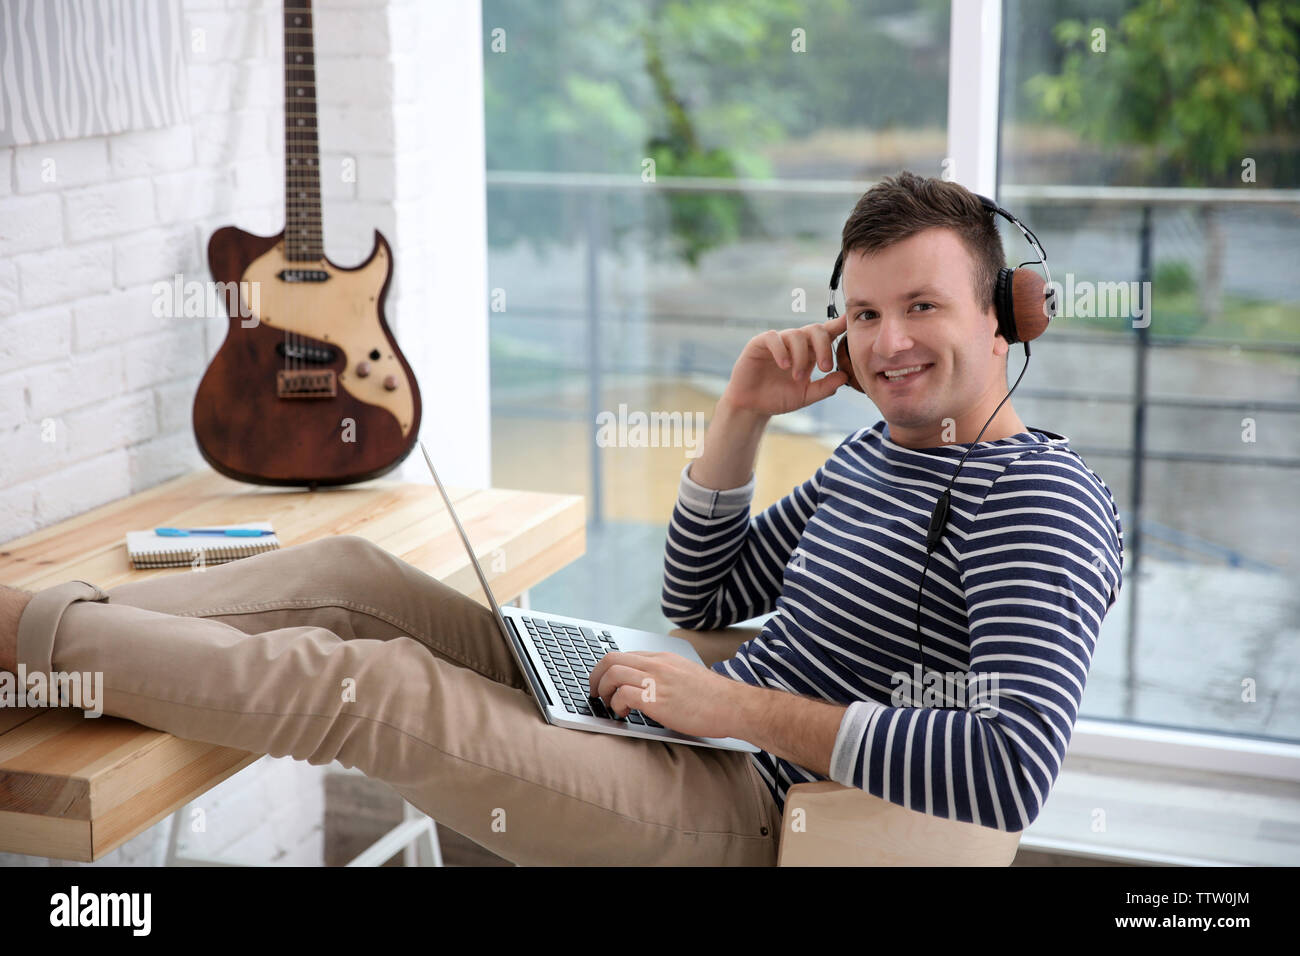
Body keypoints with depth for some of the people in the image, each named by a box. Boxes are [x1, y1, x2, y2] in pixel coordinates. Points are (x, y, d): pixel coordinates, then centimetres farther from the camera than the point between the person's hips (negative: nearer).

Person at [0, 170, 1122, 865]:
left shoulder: (1041, 502, -15)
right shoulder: (876, 451, 14)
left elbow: (1014, 773, -30)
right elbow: (705, 597, 20)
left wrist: (747, 707, -25)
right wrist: (742, 416, 5)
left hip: (755, 810, -9)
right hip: (689, 734, 9)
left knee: (378, 686, -21)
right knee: (350, 574, 0)